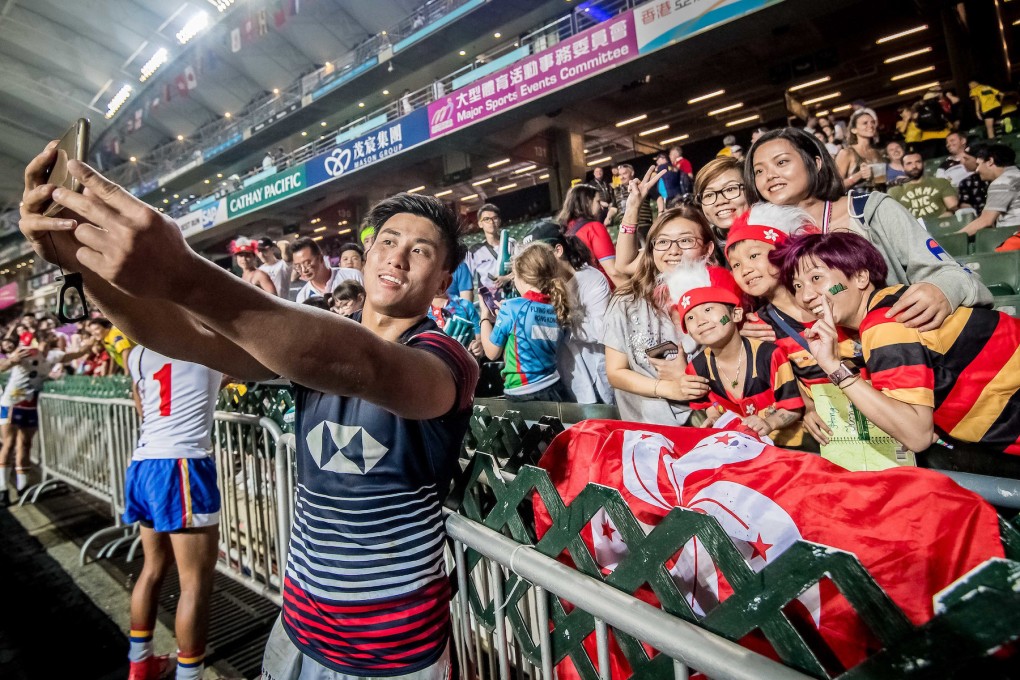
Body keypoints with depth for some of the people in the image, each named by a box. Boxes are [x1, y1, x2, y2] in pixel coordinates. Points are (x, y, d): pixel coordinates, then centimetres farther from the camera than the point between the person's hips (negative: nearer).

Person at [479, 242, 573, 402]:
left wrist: (485, 316, 7)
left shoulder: (512, 307, -15)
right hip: (554, 389, 5)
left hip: (522, 395, -5)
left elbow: (492, 353, -4)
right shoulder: (558, 308, 0)